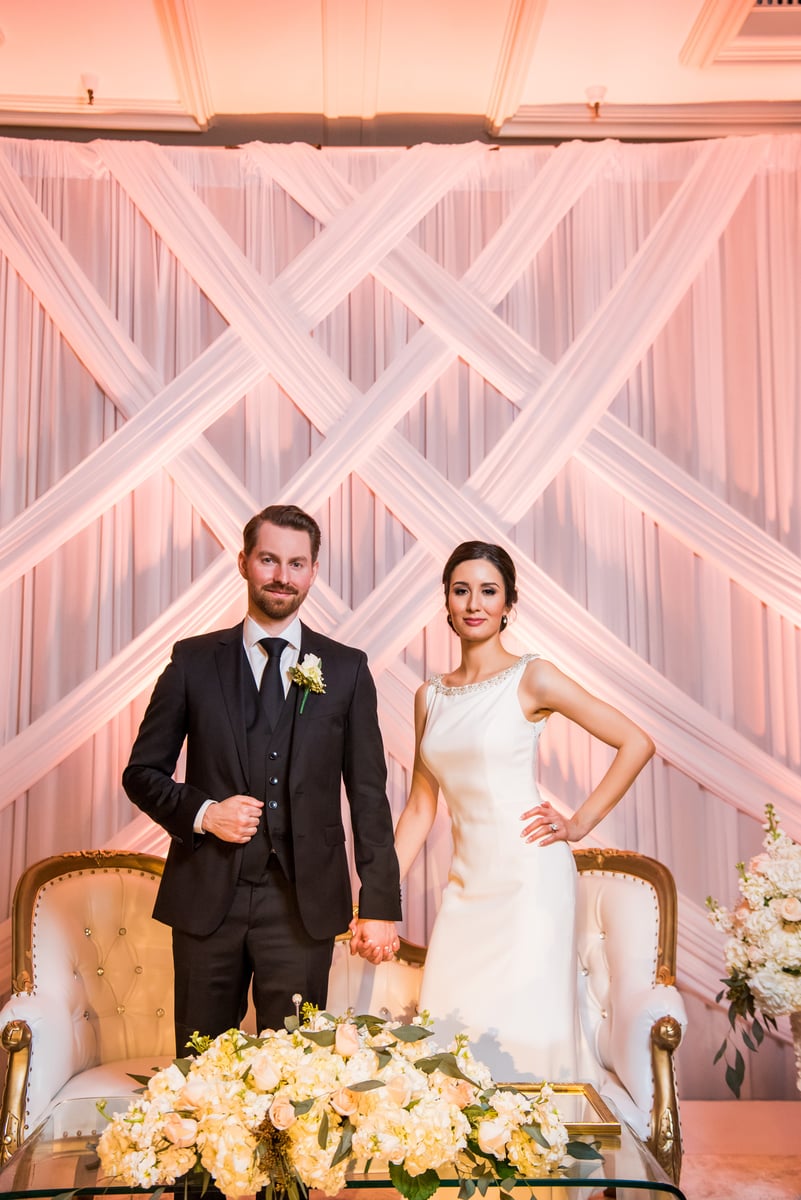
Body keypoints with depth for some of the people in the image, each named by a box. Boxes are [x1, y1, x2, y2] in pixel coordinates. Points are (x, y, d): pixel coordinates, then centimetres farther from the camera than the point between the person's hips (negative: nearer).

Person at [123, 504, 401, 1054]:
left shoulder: (347, 669, 3)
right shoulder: (194, 660, 4)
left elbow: (369, 794, 3)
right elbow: (143, 772, 8)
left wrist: (380, 904, -1)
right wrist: (201, 812, -11)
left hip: (304, 903, 0)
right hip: (207, 898, 1)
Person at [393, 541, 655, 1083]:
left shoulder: (532, 678, -5)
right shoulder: (430, 696, 10)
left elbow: (637, 743, -5)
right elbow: (421, 806, 13)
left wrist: (580, 824, -6)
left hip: (530, 876, -5)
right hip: (468, 882, 5)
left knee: (521, 1027, -3)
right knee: (451, 1028, 5)